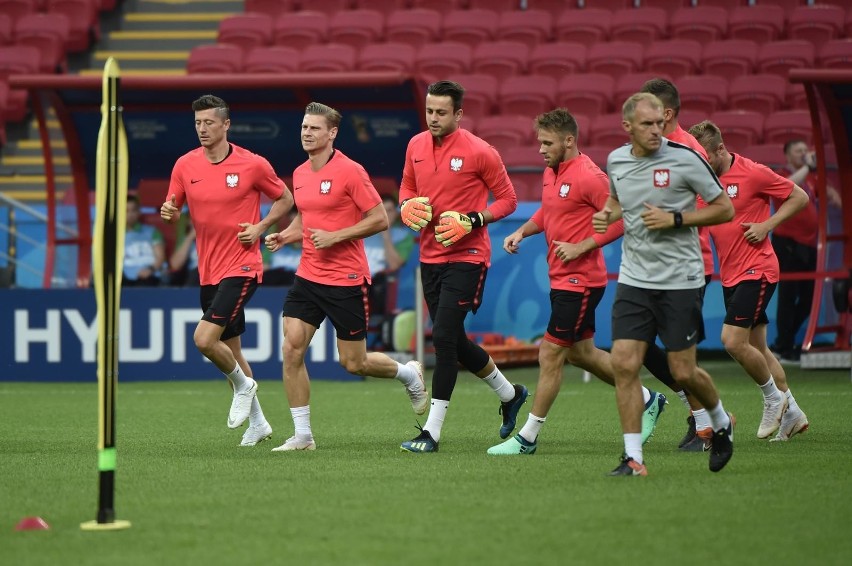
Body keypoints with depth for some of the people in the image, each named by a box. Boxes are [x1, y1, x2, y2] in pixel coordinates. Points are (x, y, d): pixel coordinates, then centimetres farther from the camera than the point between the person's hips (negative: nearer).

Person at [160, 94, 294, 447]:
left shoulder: (252, 165, -8)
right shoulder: (185, 166, 3)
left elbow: (285, 199, 5)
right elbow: (173, 208, 11)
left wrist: (260, 227, -10)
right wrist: (169, 212, -13)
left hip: (241, 268, -6)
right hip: (208, 272, 6)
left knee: (204, 338, -20)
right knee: (230, 348, 13)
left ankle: (243, 385, 8)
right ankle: (257, 422, 28)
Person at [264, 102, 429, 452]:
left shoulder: (350, 172, -13)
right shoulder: (300, 174, 9)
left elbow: (379, 219, -13)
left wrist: (335, 236, -20)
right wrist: (285, 236, 4)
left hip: (346, 280, -6)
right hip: (308, 276, 6)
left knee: (354, 363, 2)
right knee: (292, 349, -9)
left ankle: (409, 374, 32)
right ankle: (302, 435, -2)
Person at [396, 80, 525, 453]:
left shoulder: (479, 152, -11)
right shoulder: (416, 146, 6)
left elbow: (507, 199, -4)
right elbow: (407, 187, 22)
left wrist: (472, 221, -18)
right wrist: (408, 206, -1)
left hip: (466, 257, -7)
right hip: (430, 255, 7)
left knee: (443, 337, -15)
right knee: (452, 341, 14)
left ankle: (432, 431, -12)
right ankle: (510, 394, 38)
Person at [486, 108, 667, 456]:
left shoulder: (588, 176, -17)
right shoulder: (551, 173, 10)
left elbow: (620, 220, -19)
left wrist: (581, 247, -20)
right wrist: (522, 232, 8)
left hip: (579, 280, -10)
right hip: (561, 279, 10)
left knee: (550, 355, -6)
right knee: (581, 353, 17)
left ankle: (528, 438, 0)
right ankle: (647, 400, 33)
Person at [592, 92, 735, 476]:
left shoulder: (684, 159, -10)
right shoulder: (616, 161, 4)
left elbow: (724, 209, -5)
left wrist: (674, 219, -16)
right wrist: (607, 214, 2)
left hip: (680, 281, -4)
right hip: (634, 280, 4)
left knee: (683, 372, 0)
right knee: (624, 364, -10)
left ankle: (721, 424, 30)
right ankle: (633, 458, -3)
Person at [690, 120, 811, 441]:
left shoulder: (754, 173, -12)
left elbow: (800, 197, -4)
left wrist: (767, 225, -14)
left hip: (756, 271, -7)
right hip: (730, 274, 7)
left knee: (733, 341, -16)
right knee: (756, 347, 11)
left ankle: (774, 398, 4)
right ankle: (791, 414, 22)